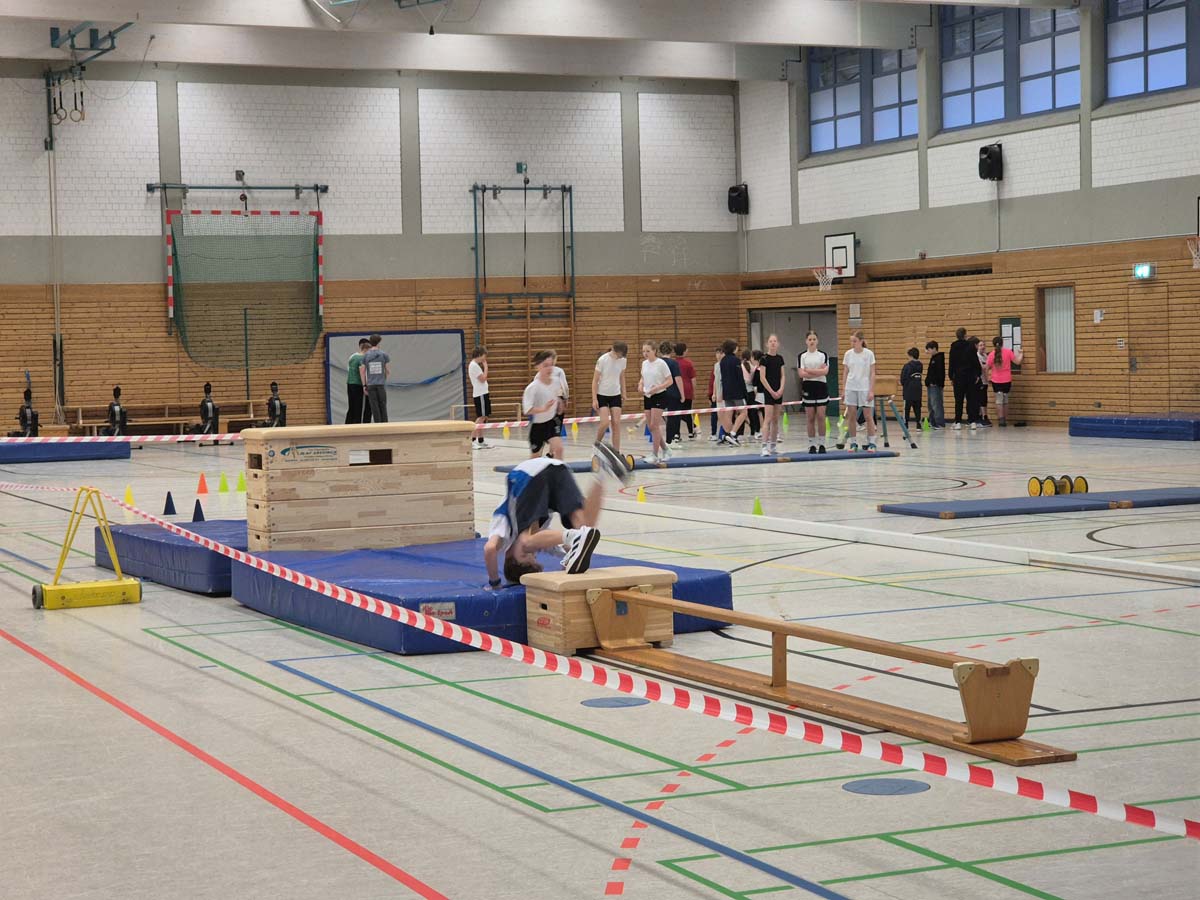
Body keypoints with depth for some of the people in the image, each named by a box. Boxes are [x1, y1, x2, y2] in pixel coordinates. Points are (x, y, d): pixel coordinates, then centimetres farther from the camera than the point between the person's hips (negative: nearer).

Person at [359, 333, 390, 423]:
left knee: (374, 407, 3)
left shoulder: (365, 356, 1)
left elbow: (362, 372, 0)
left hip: (371, 385, 1)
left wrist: (364, 385, 6)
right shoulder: (384, 355, -2)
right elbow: (388, 371, -1)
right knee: (383, 406, 7)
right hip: (381, 384, -1)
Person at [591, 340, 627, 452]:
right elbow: (595, 380, -12)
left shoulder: (623, 360, -3)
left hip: (616, 395, 4)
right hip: (602, 395, -4)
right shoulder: (602, 360, -17)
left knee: (616, 423, -3)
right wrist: (594, 399, -15)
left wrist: (624, 394, 11)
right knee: (605, 422, -15)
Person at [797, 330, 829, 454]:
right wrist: (818, 371, -11)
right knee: (810, 418, 2)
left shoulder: (823, 355, 3)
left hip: (821, 387, 0)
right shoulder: (802, 356, 4)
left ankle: (821, 444, 3)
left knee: (821, 417, -4)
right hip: (808, 387, 1)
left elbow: (825, 371, -11)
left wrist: (809, 370, -12)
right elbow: (801, 373, -9)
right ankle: (812, 445, 8)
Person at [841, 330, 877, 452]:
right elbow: (845, 373, 9)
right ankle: (853, 443, 9)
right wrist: (843, 390, 5)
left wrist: (871, 390, -9)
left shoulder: (869, 354, -4)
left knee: (868, 415, -2)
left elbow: (872, 373, -3)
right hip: (851, 388, 3)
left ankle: (871, 443, 5)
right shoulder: (848, 354, 4)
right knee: (851, 416, 2)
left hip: (864, 389, -3)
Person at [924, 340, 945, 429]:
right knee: (931, 405, 12)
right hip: (931, 385, 10)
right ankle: (933, 423, 16)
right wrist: (928, 383, 18)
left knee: (936, 405, -11)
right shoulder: (933, 358, 18)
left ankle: (940, 423, -11)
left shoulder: (939, 358, -10)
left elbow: (940, 372, -18)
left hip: (936, 385, -10)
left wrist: (934, 382, -21)